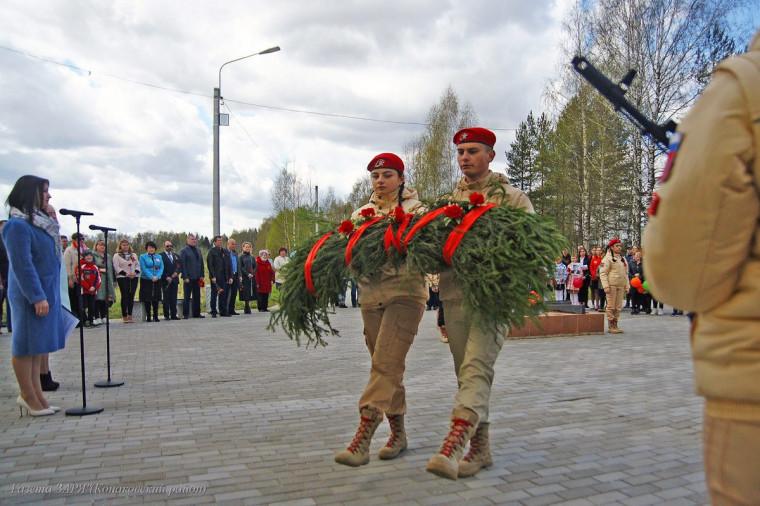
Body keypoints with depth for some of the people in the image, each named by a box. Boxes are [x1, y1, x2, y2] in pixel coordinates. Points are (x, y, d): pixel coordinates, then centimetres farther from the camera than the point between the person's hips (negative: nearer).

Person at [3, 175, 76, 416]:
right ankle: (28, 395, 8)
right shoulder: (18, 225, -14)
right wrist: (37, 296, -21)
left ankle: (35, 394, 18)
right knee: (26, 344, 0)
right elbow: (22, 264, -19)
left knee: (36, 344, 12)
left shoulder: (39, 221, 15)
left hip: (45, 292, 9)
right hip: (30, 295, -9)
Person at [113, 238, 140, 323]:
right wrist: (125, 274, -14)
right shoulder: (117, 256, 5)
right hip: (122, 278, -4)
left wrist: (136, 272, -4)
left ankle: (130, 315, 7)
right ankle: (124, 316, -2)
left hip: (133, 278, 4)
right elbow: (116, 267, -4)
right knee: (125, 296, -8)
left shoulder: (133, 255, 20)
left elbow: (137, 265, 16)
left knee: (131, 296, 1)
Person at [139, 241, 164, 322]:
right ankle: (148, 316, 6)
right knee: (147, 299, -2)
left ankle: (156, 316, 10)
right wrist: (151, 277, -19)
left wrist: (157, 276, -13)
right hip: (146, 280, -3)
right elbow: (143, 269, -10)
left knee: (156, 299, 3)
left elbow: (161, 268, 4)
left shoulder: (159, 257, 11)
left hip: (157, 281, 3)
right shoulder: (143, 257, 0)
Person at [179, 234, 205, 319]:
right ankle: (185, 314, 8)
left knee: (197, 296, 10)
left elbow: (201, 263, 15)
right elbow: (182, 265, -8)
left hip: (197, 278, 6)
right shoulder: (184, 251, -3)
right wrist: (185, 277, -14)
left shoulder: (198, 250, 14)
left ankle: (196, 313, 17)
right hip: (188, 278, -5)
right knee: (187, 297, 1)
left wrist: (202, 275, 6)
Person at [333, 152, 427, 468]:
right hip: (371, 296, 5)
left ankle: (362, 440, -19)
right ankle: (398, 433, 24)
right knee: (388, 367, 11)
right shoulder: (361, 213, 16)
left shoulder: (415, 209, 3)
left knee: (385, 364, -15)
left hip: (405, 293, -5)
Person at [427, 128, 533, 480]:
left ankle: (453, 446, -27)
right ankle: (479, 448, 20)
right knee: (465, 371, 8)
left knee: (476, 367, -18)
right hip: (454, 293, 5)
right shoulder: (449, 199, 19)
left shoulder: (511, 197, 6)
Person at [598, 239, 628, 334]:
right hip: (611, 285, -7)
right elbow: (603, 273, -9)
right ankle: (610, 326, 1)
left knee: (618, 307, 8)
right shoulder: (607, 258, -4)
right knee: (611, 306, -4)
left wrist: (627, 286, 14)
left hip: (621, 286, 7)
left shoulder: (623, 259, 19)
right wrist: (605, 286, -18)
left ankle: (615, 324, 16)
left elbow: (626, 274, 23)